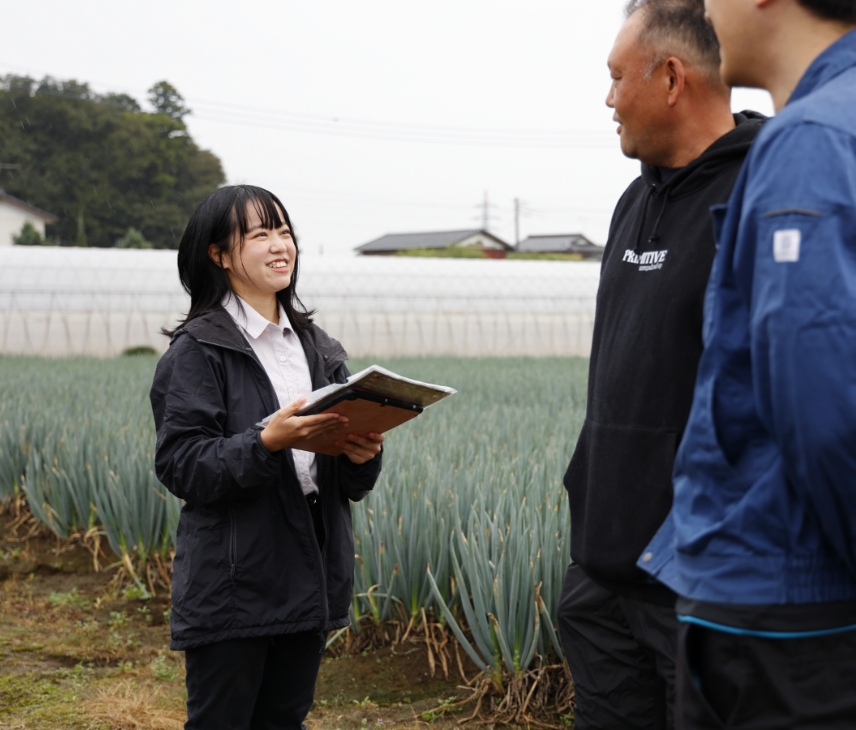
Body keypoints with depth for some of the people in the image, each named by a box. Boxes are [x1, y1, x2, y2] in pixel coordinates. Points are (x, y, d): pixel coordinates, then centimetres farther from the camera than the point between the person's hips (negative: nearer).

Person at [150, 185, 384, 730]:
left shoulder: (318, 348, 12)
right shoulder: (198, 351, -6)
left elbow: (349, 484, 14)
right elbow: (182, 466, -14)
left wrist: (363, 455, -9)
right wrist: (266, 442, -27)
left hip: (309, 578, 6)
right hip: (234, 582, -6)